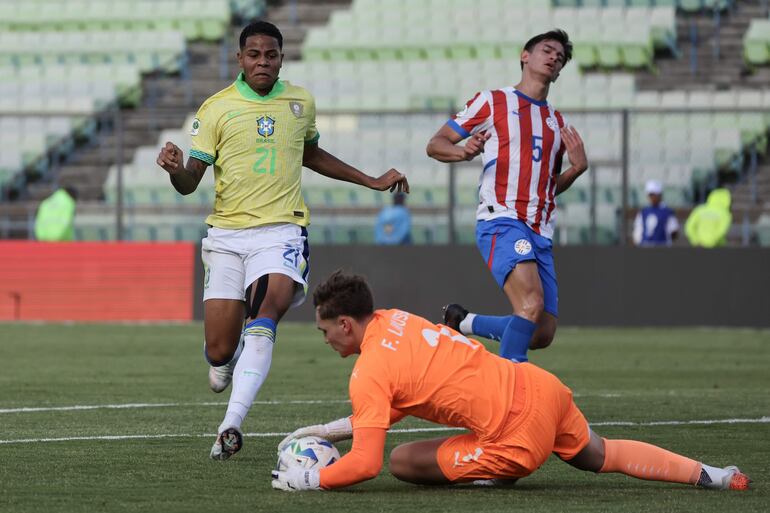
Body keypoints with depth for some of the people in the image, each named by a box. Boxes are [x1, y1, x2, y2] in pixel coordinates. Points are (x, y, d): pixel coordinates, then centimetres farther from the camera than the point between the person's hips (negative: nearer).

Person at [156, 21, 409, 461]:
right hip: (226, 234, 0)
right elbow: (189, 182, -1)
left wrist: (372, 181, 29)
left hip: (281, 231, 0)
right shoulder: (217, 109, 0)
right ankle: (227, 362, 37)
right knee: (220, 351, -4)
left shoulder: (301, 103, 9)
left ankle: (231, 424, -35)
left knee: (265, 313, -28)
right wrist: (176, 168, -25)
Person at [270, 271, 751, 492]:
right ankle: (711, 475, 28)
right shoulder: (395, 320, 11)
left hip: (520, 436, -8)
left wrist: (306, 480, -4)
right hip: (542, 388, 8)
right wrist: (326, 431, 21)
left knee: (402, 461, -1)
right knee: (598, 455, 35)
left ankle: (501, 473, 3)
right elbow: (388, 409, 25)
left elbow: (364, 463, -17)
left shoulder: (369, 374, -13)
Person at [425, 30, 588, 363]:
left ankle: (462, 323, 21)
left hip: (541, 233, 6)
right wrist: (464, 152, -16)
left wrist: (577, 168, 8)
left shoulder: (557, 122, 23)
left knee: (542, 334, -1)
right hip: (502, 221, -6)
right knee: (531, 305, -29)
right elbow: (435, 145, 7)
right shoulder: (492, 102, 7)